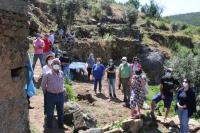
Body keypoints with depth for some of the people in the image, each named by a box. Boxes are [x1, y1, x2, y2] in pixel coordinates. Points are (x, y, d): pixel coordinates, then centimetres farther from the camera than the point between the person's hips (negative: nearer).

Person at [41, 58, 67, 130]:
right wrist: (46, 93, 9)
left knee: (61, 111, 16)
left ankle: (61, 125, 32)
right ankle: (49, 126, 27)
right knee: (50, 112, 10)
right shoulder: (48, 74, -10)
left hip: (61, 95, 4)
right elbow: (43, 85, 1)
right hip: (51, 95, -4)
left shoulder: (61, 73, 3)